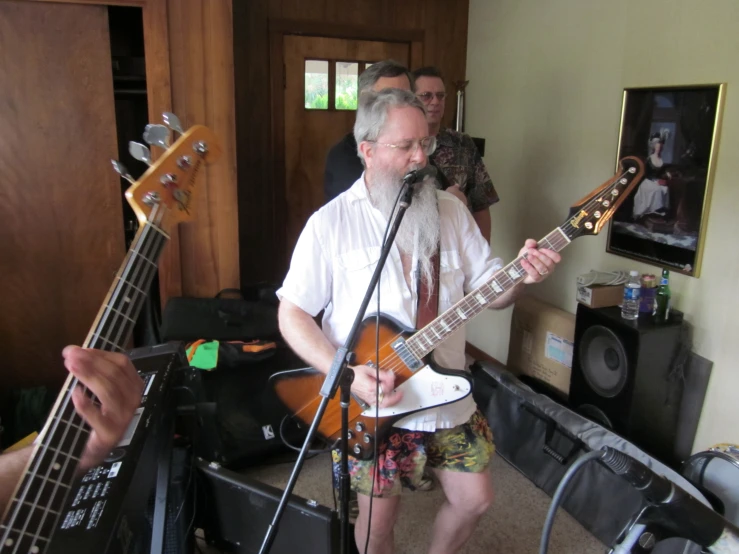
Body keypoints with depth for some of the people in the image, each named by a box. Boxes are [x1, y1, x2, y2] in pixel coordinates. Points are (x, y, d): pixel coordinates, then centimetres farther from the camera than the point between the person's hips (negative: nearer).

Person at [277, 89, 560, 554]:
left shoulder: (451, 210, 0)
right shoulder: (332, 222, -12)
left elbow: (488, 287, 4)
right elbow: (292, 313, -9)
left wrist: (523, 276, -19)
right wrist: (346, 373, -22)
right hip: (369, 404, -3)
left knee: (475, 499, 15)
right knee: (379, 516, 10)